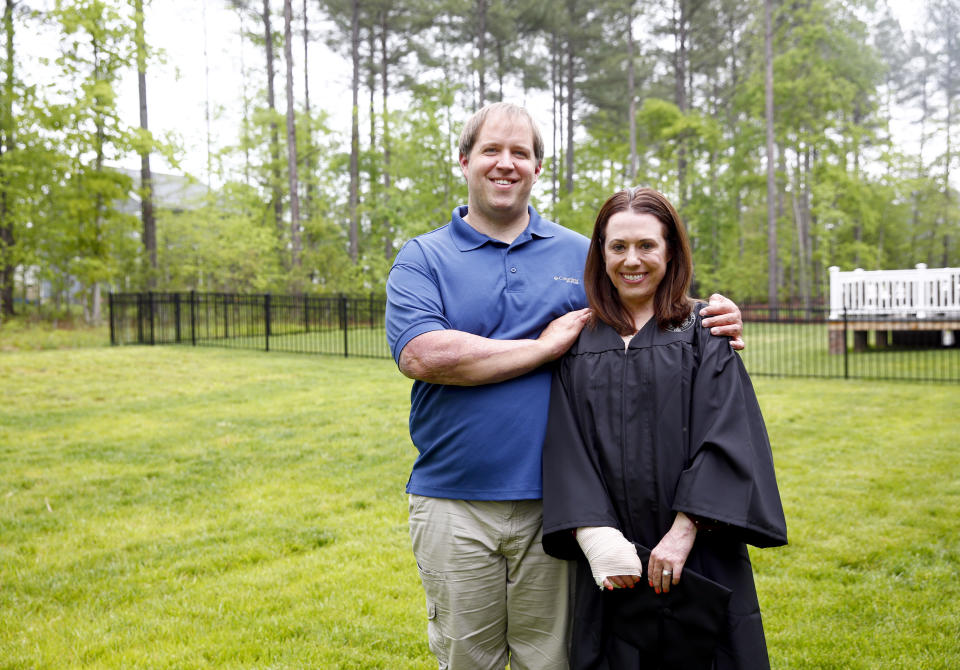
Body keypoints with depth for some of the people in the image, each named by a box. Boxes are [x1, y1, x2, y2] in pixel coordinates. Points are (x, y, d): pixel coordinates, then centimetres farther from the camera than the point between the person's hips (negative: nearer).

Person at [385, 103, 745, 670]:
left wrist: (715, 325, -5)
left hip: (554, 503, 2)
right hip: (454, 505, -1)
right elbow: (423, 355, -15)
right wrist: (546, 345, -12)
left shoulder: (581, 255, 11)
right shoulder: (421, 258, 3)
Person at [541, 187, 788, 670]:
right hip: (609, 561, 2)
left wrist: (684, 532, -16)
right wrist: (594, 534, -14)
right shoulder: (579, 340, 6)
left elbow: (726, 439, -8)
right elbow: (566, 447, -2)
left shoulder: (704, 334, 1)